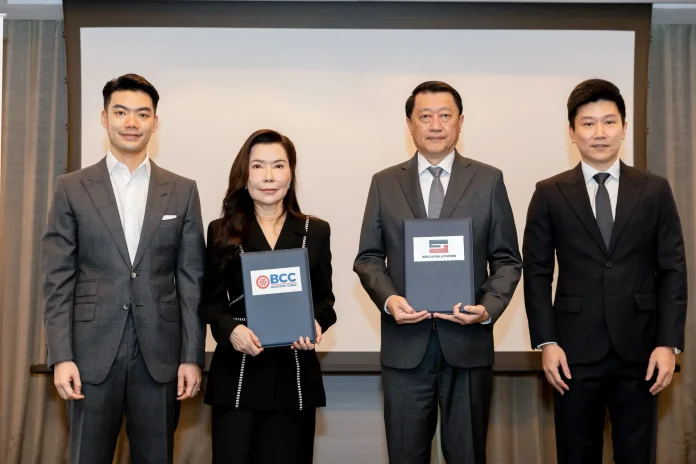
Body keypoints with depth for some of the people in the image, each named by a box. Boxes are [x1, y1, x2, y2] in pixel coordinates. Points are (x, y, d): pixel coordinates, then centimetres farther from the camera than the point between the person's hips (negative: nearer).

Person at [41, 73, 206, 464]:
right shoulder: (73, 188, 4)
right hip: (93, 353, -1)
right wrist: (61, 356, -7)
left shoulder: (183, 191, 6)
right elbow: (58, 280, 1)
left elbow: (192, 280, 4)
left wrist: (193, 356, -1)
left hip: (160, 354, 1)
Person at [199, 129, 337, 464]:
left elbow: (324, 298, 10)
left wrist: (316, 324, -12)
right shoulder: (222, 231, 4)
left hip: (294, 375, 1)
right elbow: (210, 301, 5)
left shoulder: (316, 231, 7)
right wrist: (230, 329, -15)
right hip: (236, 374, -1)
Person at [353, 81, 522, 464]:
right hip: (405, 345, 1)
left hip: (468, 342, 0)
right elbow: (368, 258, 7)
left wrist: (489, 307, -13)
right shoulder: (384, 183, 7)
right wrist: (388, 299, -12)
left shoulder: (489, 180, 5)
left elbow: (507, 259, 4)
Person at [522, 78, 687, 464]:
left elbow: (673, 270, 3)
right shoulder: (549, 194, 3)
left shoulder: (655, 191, 6)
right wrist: (546, 342, -7)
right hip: (575, 351, 0)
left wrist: (669, 343, -5)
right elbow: (537, 273, 2)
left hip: (639, 350, 1)